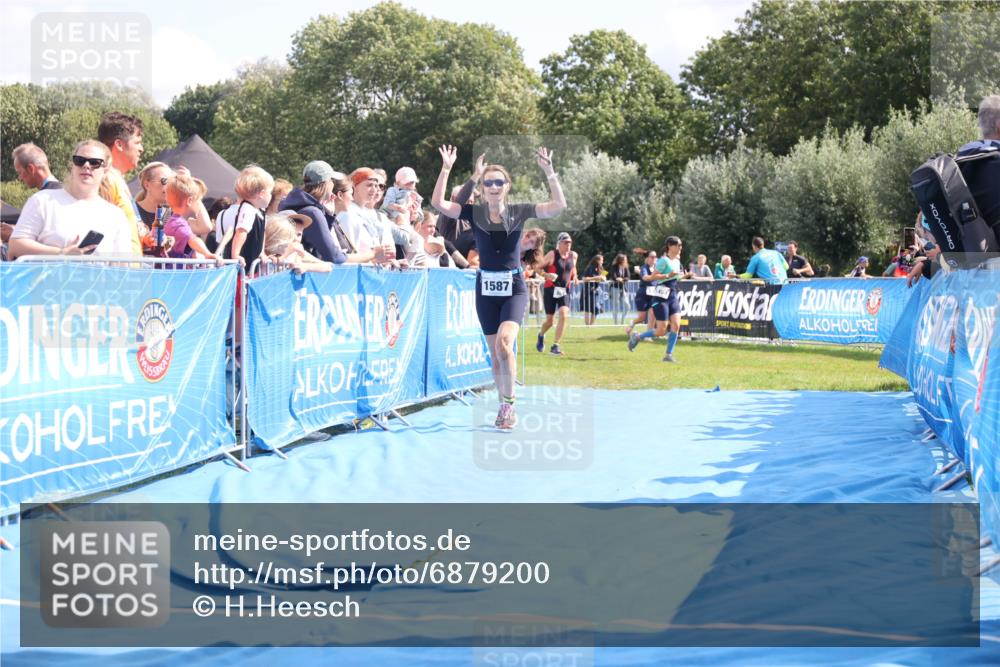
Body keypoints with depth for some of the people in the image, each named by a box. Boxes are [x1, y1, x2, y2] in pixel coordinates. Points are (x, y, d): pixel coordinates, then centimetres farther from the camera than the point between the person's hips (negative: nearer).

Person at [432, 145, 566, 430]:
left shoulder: (519, 212, -2)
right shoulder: (474, 213, 0)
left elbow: (558, 206, -12)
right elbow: (438, 203, -10)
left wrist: (548, 171, -19)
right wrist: (446, 168, -15)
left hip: (514, 288, -2)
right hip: (486, 288, 2)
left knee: (504, 344, -23)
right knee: (495, 353, 8)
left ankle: (509, 404, -11)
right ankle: (504, 406, 23)